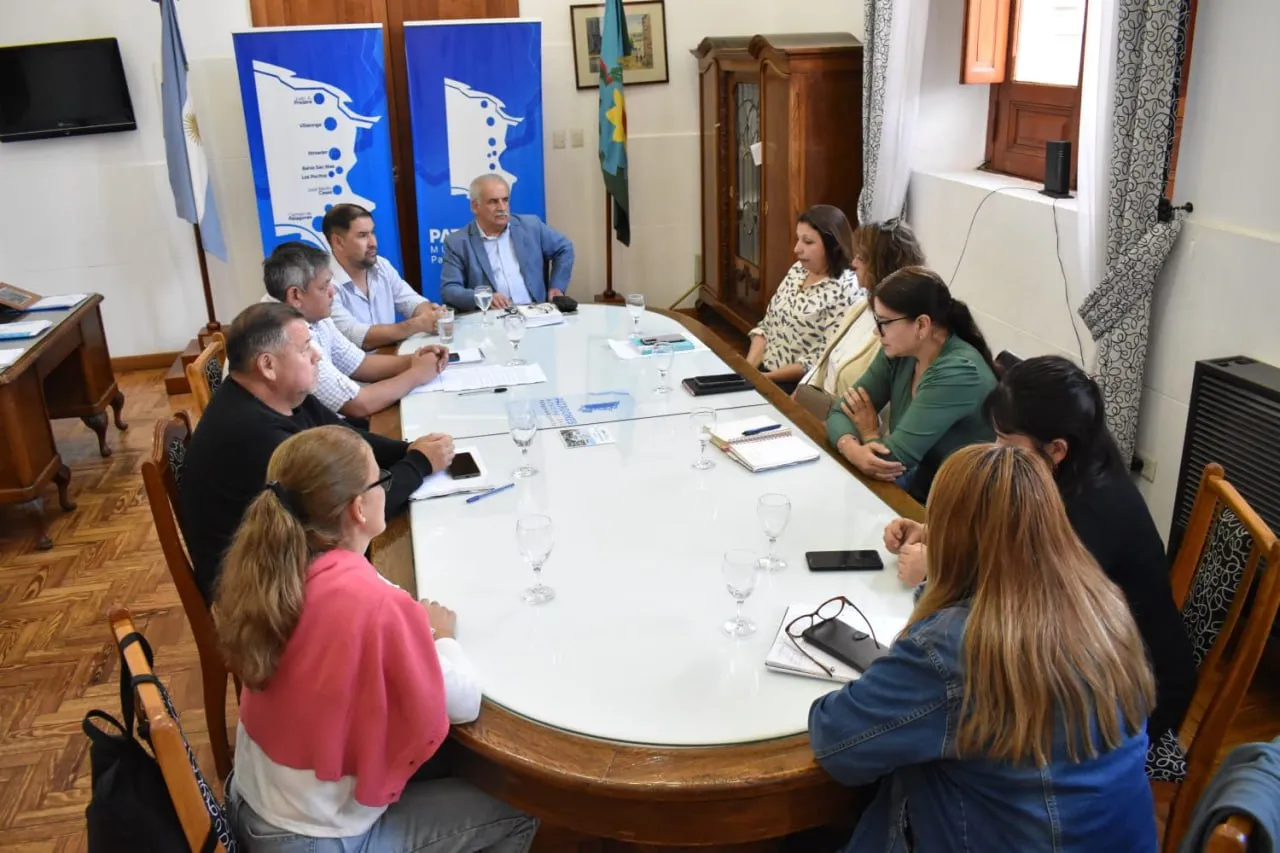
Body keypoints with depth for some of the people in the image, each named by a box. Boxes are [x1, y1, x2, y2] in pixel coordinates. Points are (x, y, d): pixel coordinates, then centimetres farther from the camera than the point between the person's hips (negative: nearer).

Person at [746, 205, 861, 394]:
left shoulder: (845, 290, -15)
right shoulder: (797, 270, 7)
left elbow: (824, 358, -18)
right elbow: (766, 325, 11)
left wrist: (767, 377, -18)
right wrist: (748, 367, -4)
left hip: (801, 386, -7)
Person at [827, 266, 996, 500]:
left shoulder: (958, 373, -25)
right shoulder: (898, 353, -3)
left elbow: (893, 457, -26)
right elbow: (841, 411, -3)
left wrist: (870, 433, -5)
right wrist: (853, 450, -23)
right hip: (912, 486, 7)